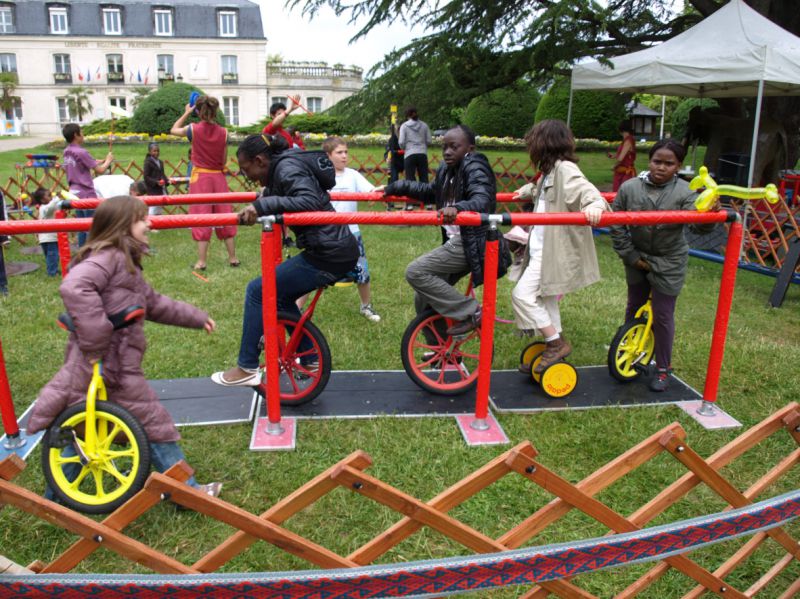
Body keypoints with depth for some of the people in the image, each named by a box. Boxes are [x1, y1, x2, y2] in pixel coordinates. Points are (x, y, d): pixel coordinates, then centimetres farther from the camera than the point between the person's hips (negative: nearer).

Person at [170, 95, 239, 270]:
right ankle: (233, 257, 14)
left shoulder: (194, 129, -7)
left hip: (199, 177, -2)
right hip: (218, 177, 2)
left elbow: (173, 130, 14)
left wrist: (186, 113, 21)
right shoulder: (223, 132, -4)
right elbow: (224, 160, 1)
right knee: (224, 215, 9)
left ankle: (202, 261, 3)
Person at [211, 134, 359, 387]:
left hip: (329, 255, -10)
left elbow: (309, 203, -30)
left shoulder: (287, 167, -14)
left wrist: (264, 205, -33)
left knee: (258, 291, -4)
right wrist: (266, 196, 32)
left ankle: (247, 369, 5)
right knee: (280, 294, 22)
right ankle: (310, 361, 29)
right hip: (339, 248, 10)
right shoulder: (282, 167, 14)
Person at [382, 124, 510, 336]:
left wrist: (458, 208, -49)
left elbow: (482, 199, -30)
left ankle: (470, 312, -10)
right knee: (424, 299, 10)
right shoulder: (447, 169, 12)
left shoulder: (475, 168, -12)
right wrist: (398, 187, 24)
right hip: (456, 242, 9)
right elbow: (430, 192, 30)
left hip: (470, 244, -9)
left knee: (415, 272, -18)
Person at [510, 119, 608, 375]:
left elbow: (586, 189, -33)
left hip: (554, 252, -10)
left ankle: (557, 343, 0)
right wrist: (525, 192, 52)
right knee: (546, 300, 15)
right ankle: (554, 347, 26)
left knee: (523, 294, -11)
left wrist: (594, 205, -52)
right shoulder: (550, 171, 14)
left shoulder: (565, 169, -16)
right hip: (543, 248, 10)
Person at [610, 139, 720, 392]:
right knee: (634, 307, 18)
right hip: (637, 259, 3)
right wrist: (630, 256, -4)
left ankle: (663, 368, 18)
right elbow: (616, 225, -2)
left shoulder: (684, 193, -16)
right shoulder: (629, 188, -10)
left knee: (663, 315, 1)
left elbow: (698, 224, -29)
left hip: (668, 264, -3)